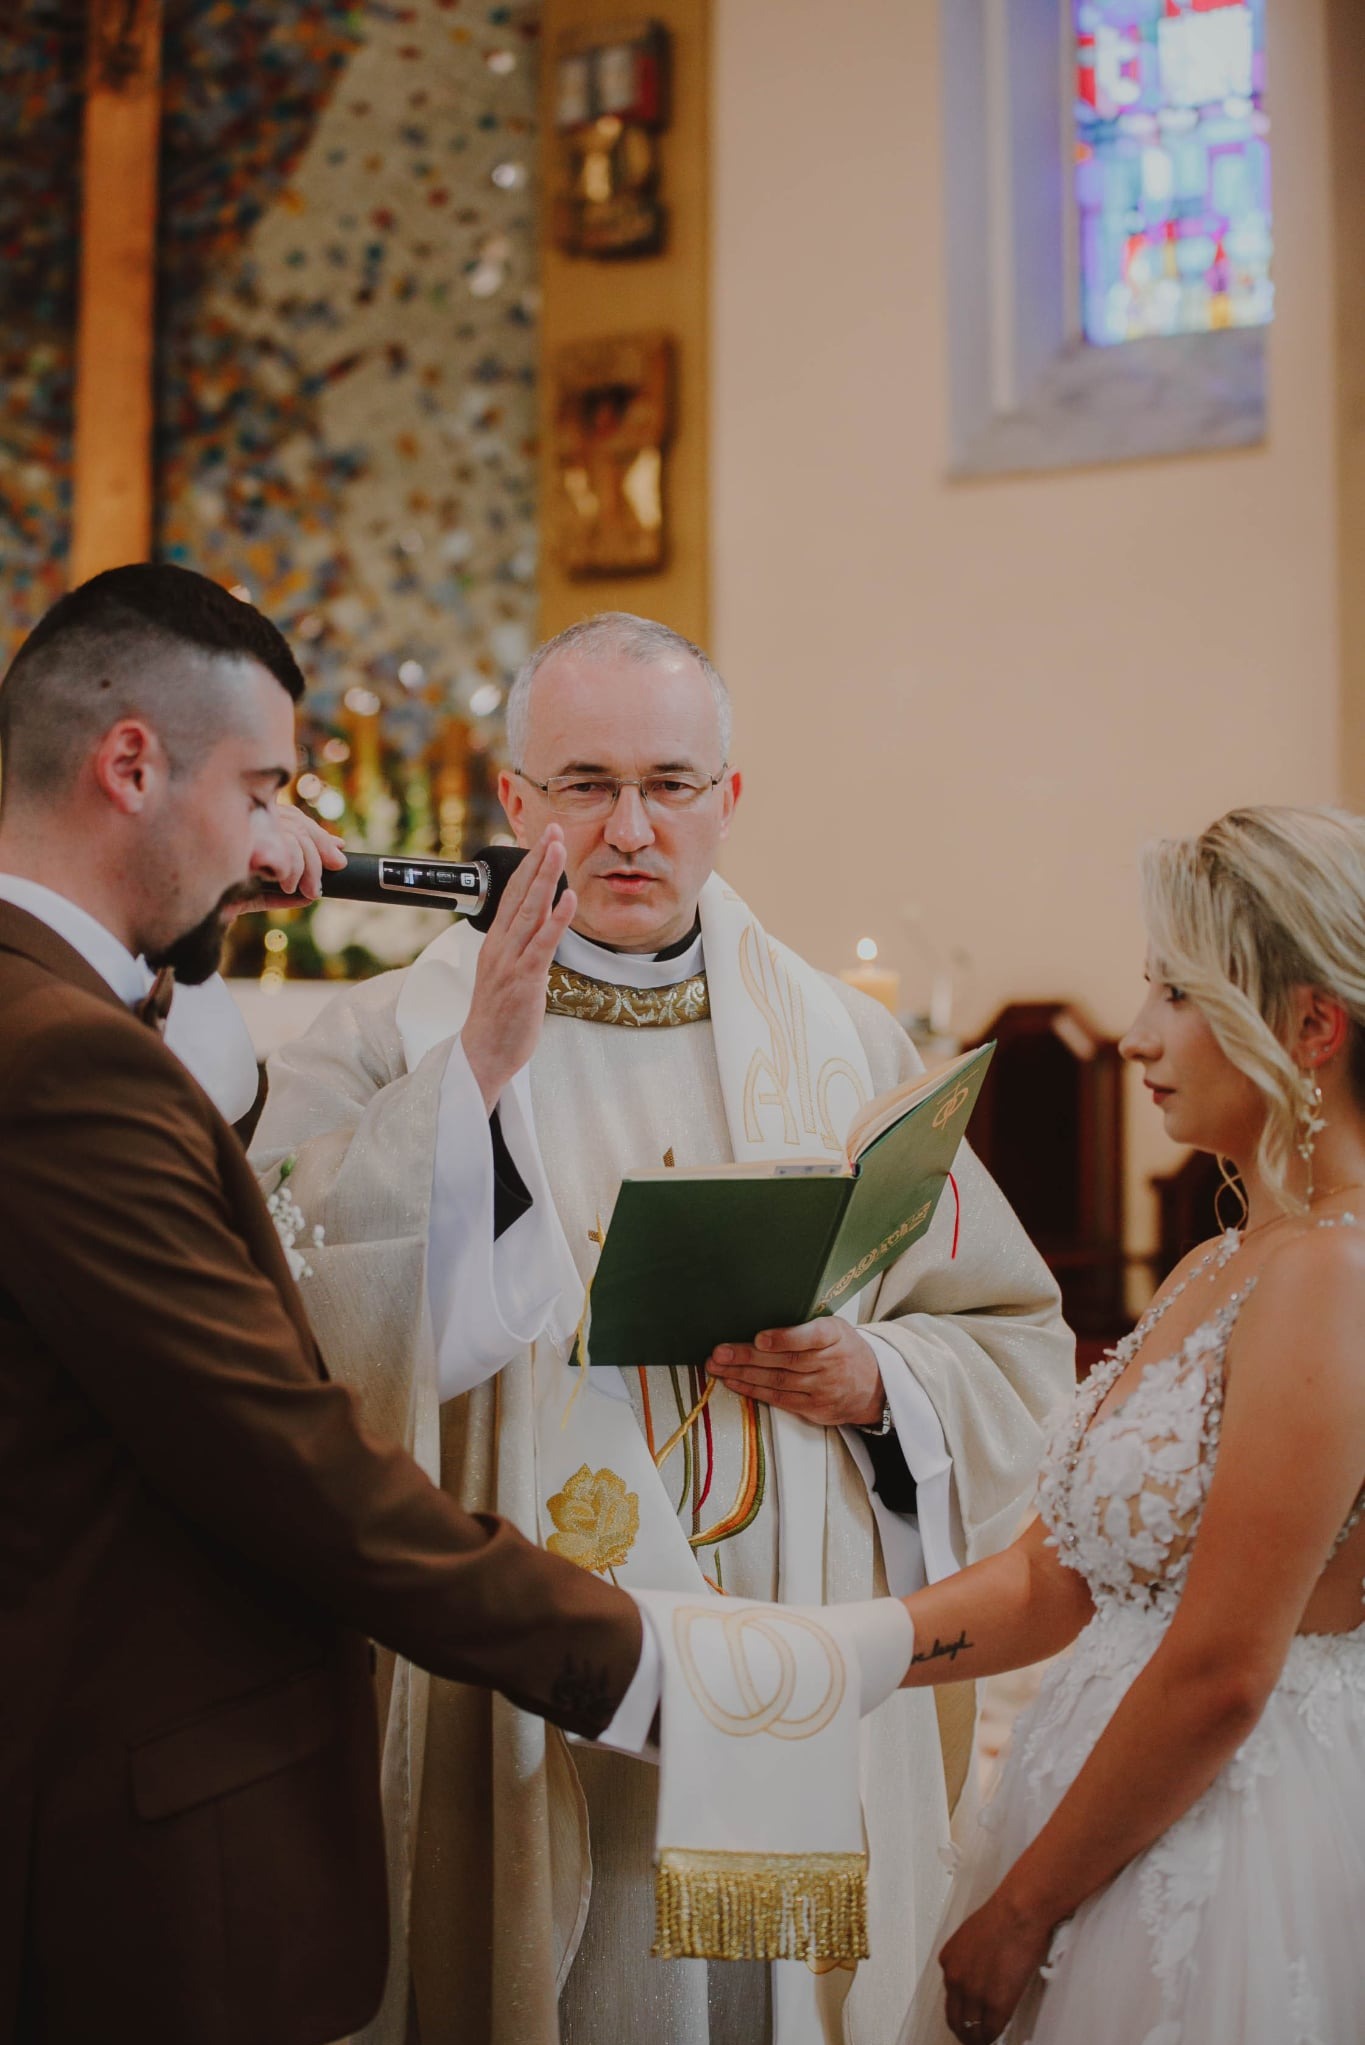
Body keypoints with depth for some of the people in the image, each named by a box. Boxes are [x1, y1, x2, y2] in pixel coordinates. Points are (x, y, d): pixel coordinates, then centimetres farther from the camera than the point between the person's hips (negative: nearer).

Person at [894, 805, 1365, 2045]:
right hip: (1133, 1821, 8)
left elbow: (1220, 1676, -22)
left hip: (1241, 1839, -8)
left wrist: (1022, 1913, -12)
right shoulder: (1213, 1273, 9)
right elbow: (1052, 1582, 9)